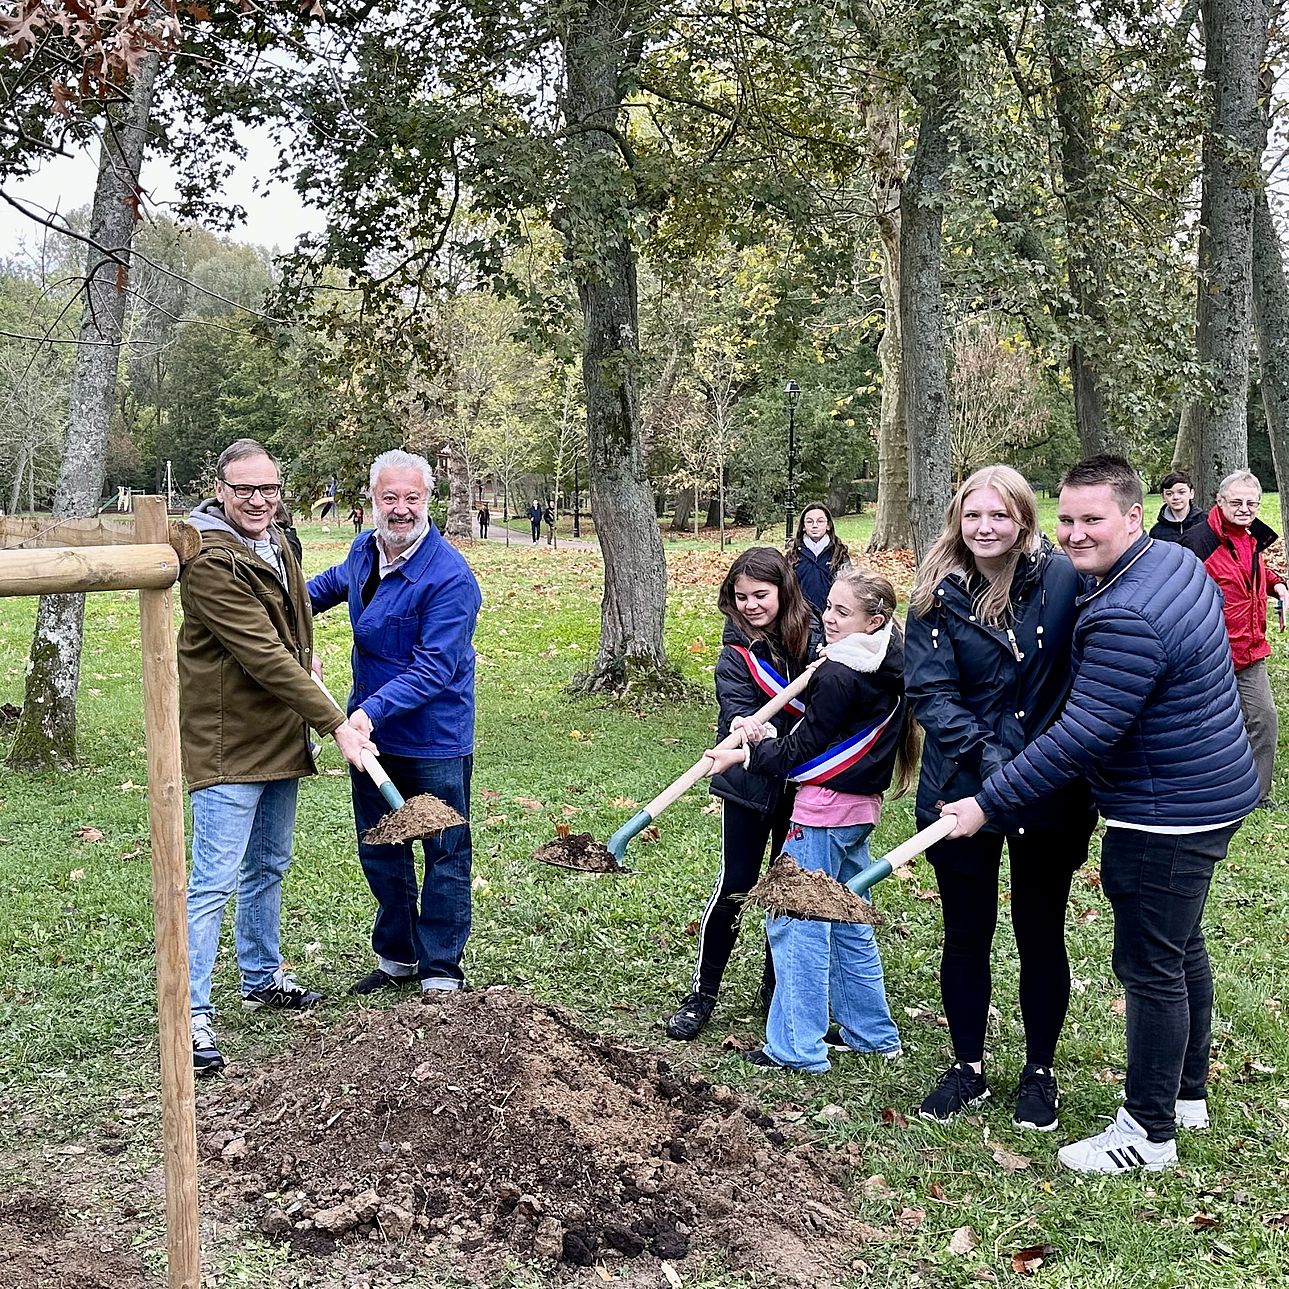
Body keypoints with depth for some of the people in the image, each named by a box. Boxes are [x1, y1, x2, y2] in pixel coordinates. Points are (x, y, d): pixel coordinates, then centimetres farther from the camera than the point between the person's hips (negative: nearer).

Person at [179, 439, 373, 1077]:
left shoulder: (277, 546, 9)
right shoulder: (211, 562, -20)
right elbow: (264, 656, -24)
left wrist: (307, 723, 17)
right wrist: (335, 724, -22)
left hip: (280, 737, 9)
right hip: (227, 743, -9)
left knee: (268, 867, 20)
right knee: (214, 881, -6)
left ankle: (262, 976, 36)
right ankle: (192, 1013, 2)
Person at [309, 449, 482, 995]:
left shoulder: (450, 576, -21)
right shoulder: (363, 550, 3)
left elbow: (433, 669, -26)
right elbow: (332, 584, 29)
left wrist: (373, 710, -33)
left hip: (434, 741, -7)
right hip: (370, 730, 7)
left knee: (444, 854, 5)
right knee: (380, 851, 17)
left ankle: (441, 971, 16)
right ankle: (396, 956, 32)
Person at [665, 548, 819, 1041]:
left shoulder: (815, 638, -3)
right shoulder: (737, 650, -8)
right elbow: (737, 709, -20)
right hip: (750, 783, -2)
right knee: (734, 885, 1)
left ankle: (777, 984, 30)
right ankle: (702, 991, 13)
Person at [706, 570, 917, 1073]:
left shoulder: (839, 676, -20)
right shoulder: (886, 672, 8)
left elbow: (802, 751, -14)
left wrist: (746, 755, -2)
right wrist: (768, 737, 4)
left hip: (823, 810, -10)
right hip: (860, 808, 10)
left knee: (796, 922, -1)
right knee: (847, 921, 19)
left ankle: (796, 1048, 5)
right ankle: (871, 1032, 29)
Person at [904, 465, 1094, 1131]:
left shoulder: (1065, 579, -9)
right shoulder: (938, 595, -6)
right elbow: (929, 693, -11)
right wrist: (985, 757, -24)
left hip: (1051, 795, -1)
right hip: (963, 792, 1)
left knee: (1041, 936, 13)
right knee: (966, 934, 13)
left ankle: (1039, 1071, 32)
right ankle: (968, 1065, 32)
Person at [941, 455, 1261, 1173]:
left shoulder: (1126, 619, -28)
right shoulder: (1177, 560, 4)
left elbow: (1079, 737, -29)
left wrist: (988, 804, -24)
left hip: (1166, 818, -11)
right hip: (1212, 792, 11)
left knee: (1150, 967, 0)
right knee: (1181, 948, 22)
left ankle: (1149, 1132, 13)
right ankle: (1188, 1094, 38)